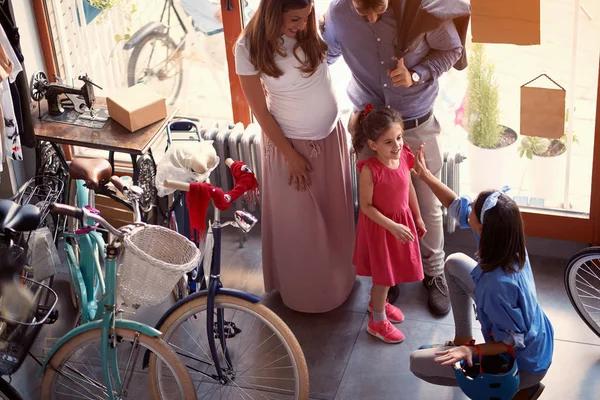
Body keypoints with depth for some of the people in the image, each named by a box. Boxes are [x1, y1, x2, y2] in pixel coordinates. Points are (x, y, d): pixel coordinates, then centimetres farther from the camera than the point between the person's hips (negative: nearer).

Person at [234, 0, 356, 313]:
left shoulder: (313, 29, -14)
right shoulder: (249, 47, -22)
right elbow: (260, 111, -14)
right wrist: (290, 155, -10)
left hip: (331, 136, 4)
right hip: (290, 142, -3)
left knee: (335, 214, 20)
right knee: (297, 221, 14)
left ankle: (338, 278, 45)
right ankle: (304, 289, 38)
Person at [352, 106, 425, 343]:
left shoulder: (404, 157, -13)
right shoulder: (370, 170, -29)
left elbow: (409, 188, 3)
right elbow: (366, 206, -21)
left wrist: (418, 218, 12)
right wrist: (392, 227, -24)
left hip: (403, 220, 6)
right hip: (380, 225, -6)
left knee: (392, 269, 24)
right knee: (383, 274, 8)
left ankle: (378, 302, 50)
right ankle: (377, 321, 29)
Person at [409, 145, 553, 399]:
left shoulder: (497, 284, -40)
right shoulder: (509, 244, -17)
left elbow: (512, 343, -28)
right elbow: (457, 206, -2)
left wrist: (471, 352, -41)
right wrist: (425, 175, 3)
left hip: (522, 365, -8)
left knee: (417, 363, 1)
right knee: (454, 263, 11)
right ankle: (463, 338, 26)